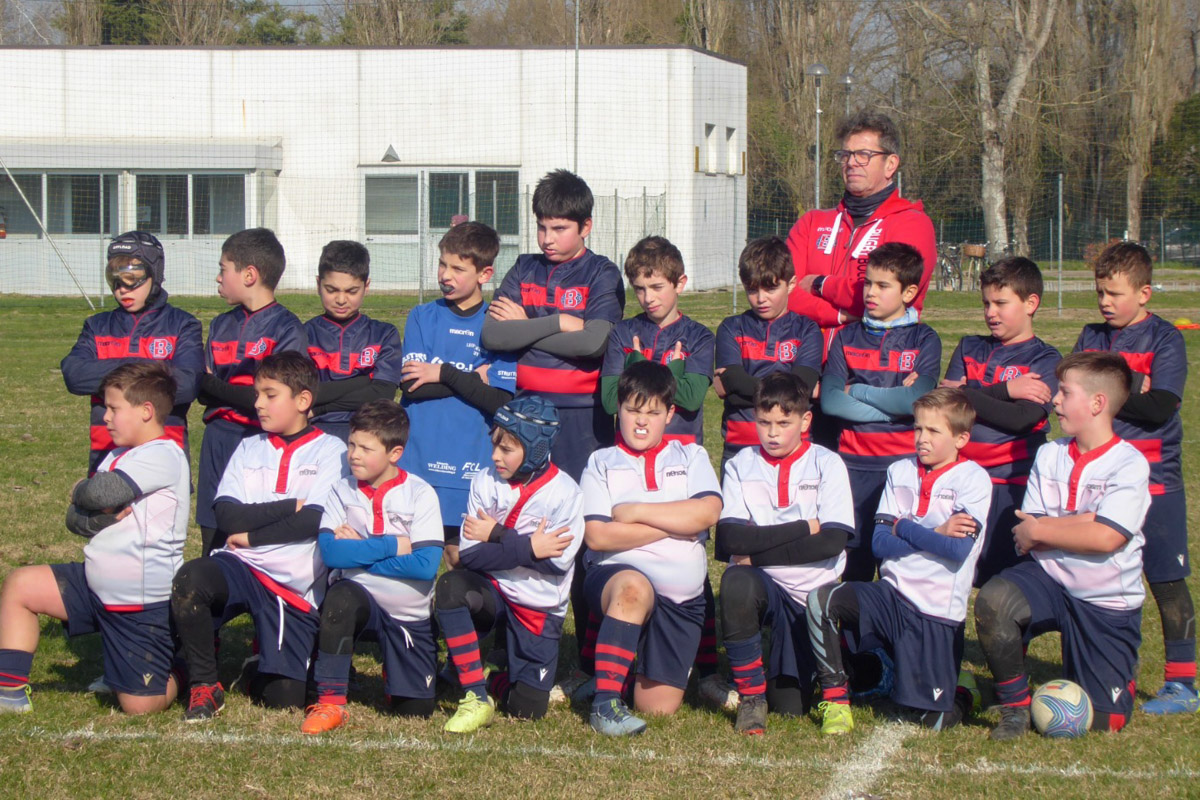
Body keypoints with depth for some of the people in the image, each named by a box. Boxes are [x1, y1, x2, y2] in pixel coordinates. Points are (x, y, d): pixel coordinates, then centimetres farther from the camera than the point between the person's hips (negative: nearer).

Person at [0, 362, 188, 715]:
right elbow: (74, 517, 7)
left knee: (138, 705, -8)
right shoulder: (119, 455, 12)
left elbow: (100, 492, -29)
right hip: (97, 588, 9)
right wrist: (100, 517, -15)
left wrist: (82, 490, -6)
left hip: (145, 604, -9)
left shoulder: (163, 457, -17)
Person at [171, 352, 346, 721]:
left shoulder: (330, 451, 2)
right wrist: (291, 505, -9)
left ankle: (267, 668, 32)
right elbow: (227, 514, -2)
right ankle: (204, 686, -15)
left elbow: (313, 521, -11)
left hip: (297, 589, -2)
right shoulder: (249, 448, 13)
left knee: (283, 702, -6)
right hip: (243, 568, 2)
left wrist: (252, 536, -8)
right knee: (190, 579, -34)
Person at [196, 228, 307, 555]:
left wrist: (215, 386, -7)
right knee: (214, 544, 7)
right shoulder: (221, 325, 15)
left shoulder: (287, 328, -5)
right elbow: (203, 392, 10)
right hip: (217, 445, 6)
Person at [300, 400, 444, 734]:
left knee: (415, 709, 0)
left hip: (410, 615, 0)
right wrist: (392, 546, -18)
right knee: (341, 594, -36)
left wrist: (358, 551, -16)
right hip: (361, 601, 0)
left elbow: (425, 566, -19)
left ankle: (393, 666, 35)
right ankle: (330, 702, -26)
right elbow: (330, 552, -18)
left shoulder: (420, 494, -9)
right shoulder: (342, 491, -4)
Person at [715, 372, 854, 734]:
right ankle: (750, 696, -20)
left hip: (814, 594, 0)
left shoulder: (827, 465, -2)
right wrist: (803, 528, -15)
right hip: (765, 586, 0)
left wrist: (757, 551, -15)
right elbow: (730, 538, -13)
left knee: (790, 707, -2)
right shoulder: (741, 466, 1)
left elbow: (832, 542, -14)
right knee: (736, 580, -37)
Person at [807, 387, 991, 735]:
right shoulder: (900, 472, 7)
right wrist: (935, 534, -11)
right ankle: (836, 698, -11)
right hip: (891, 596, 4)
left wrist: (902, 528, -8)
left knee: (934, 721, -4)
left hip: (938, 613, -4)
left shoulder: (973, 479, -6)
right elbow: (881, 543, -1)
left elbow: (958, 549, -19)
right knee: (821, 600, -24)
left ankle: (961, 690, 32)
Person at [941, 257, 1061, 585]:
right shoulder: (969, 348, 15)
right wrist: (1005, 391, -9)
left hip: (1011, 487, -4)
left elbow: (1021, 418, -13)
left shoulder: (1045, 359, 2)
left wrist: (965, 394, -6)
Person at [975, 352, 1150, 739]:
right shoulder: (1049, 455, 1)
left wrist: (1042, 529, -14)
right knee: (992, 600, -30)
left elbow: (1106, 538, -24)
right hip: (1050, 578, 3)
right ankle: (1014, 708, -11)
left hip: (1107, 602, -3)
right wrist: (1084, 520, -16)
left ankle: (1122, 669, 36)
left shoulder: (1130, 464, -13)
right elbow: (1026, 539, -3)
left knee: (1101, 720, 0)